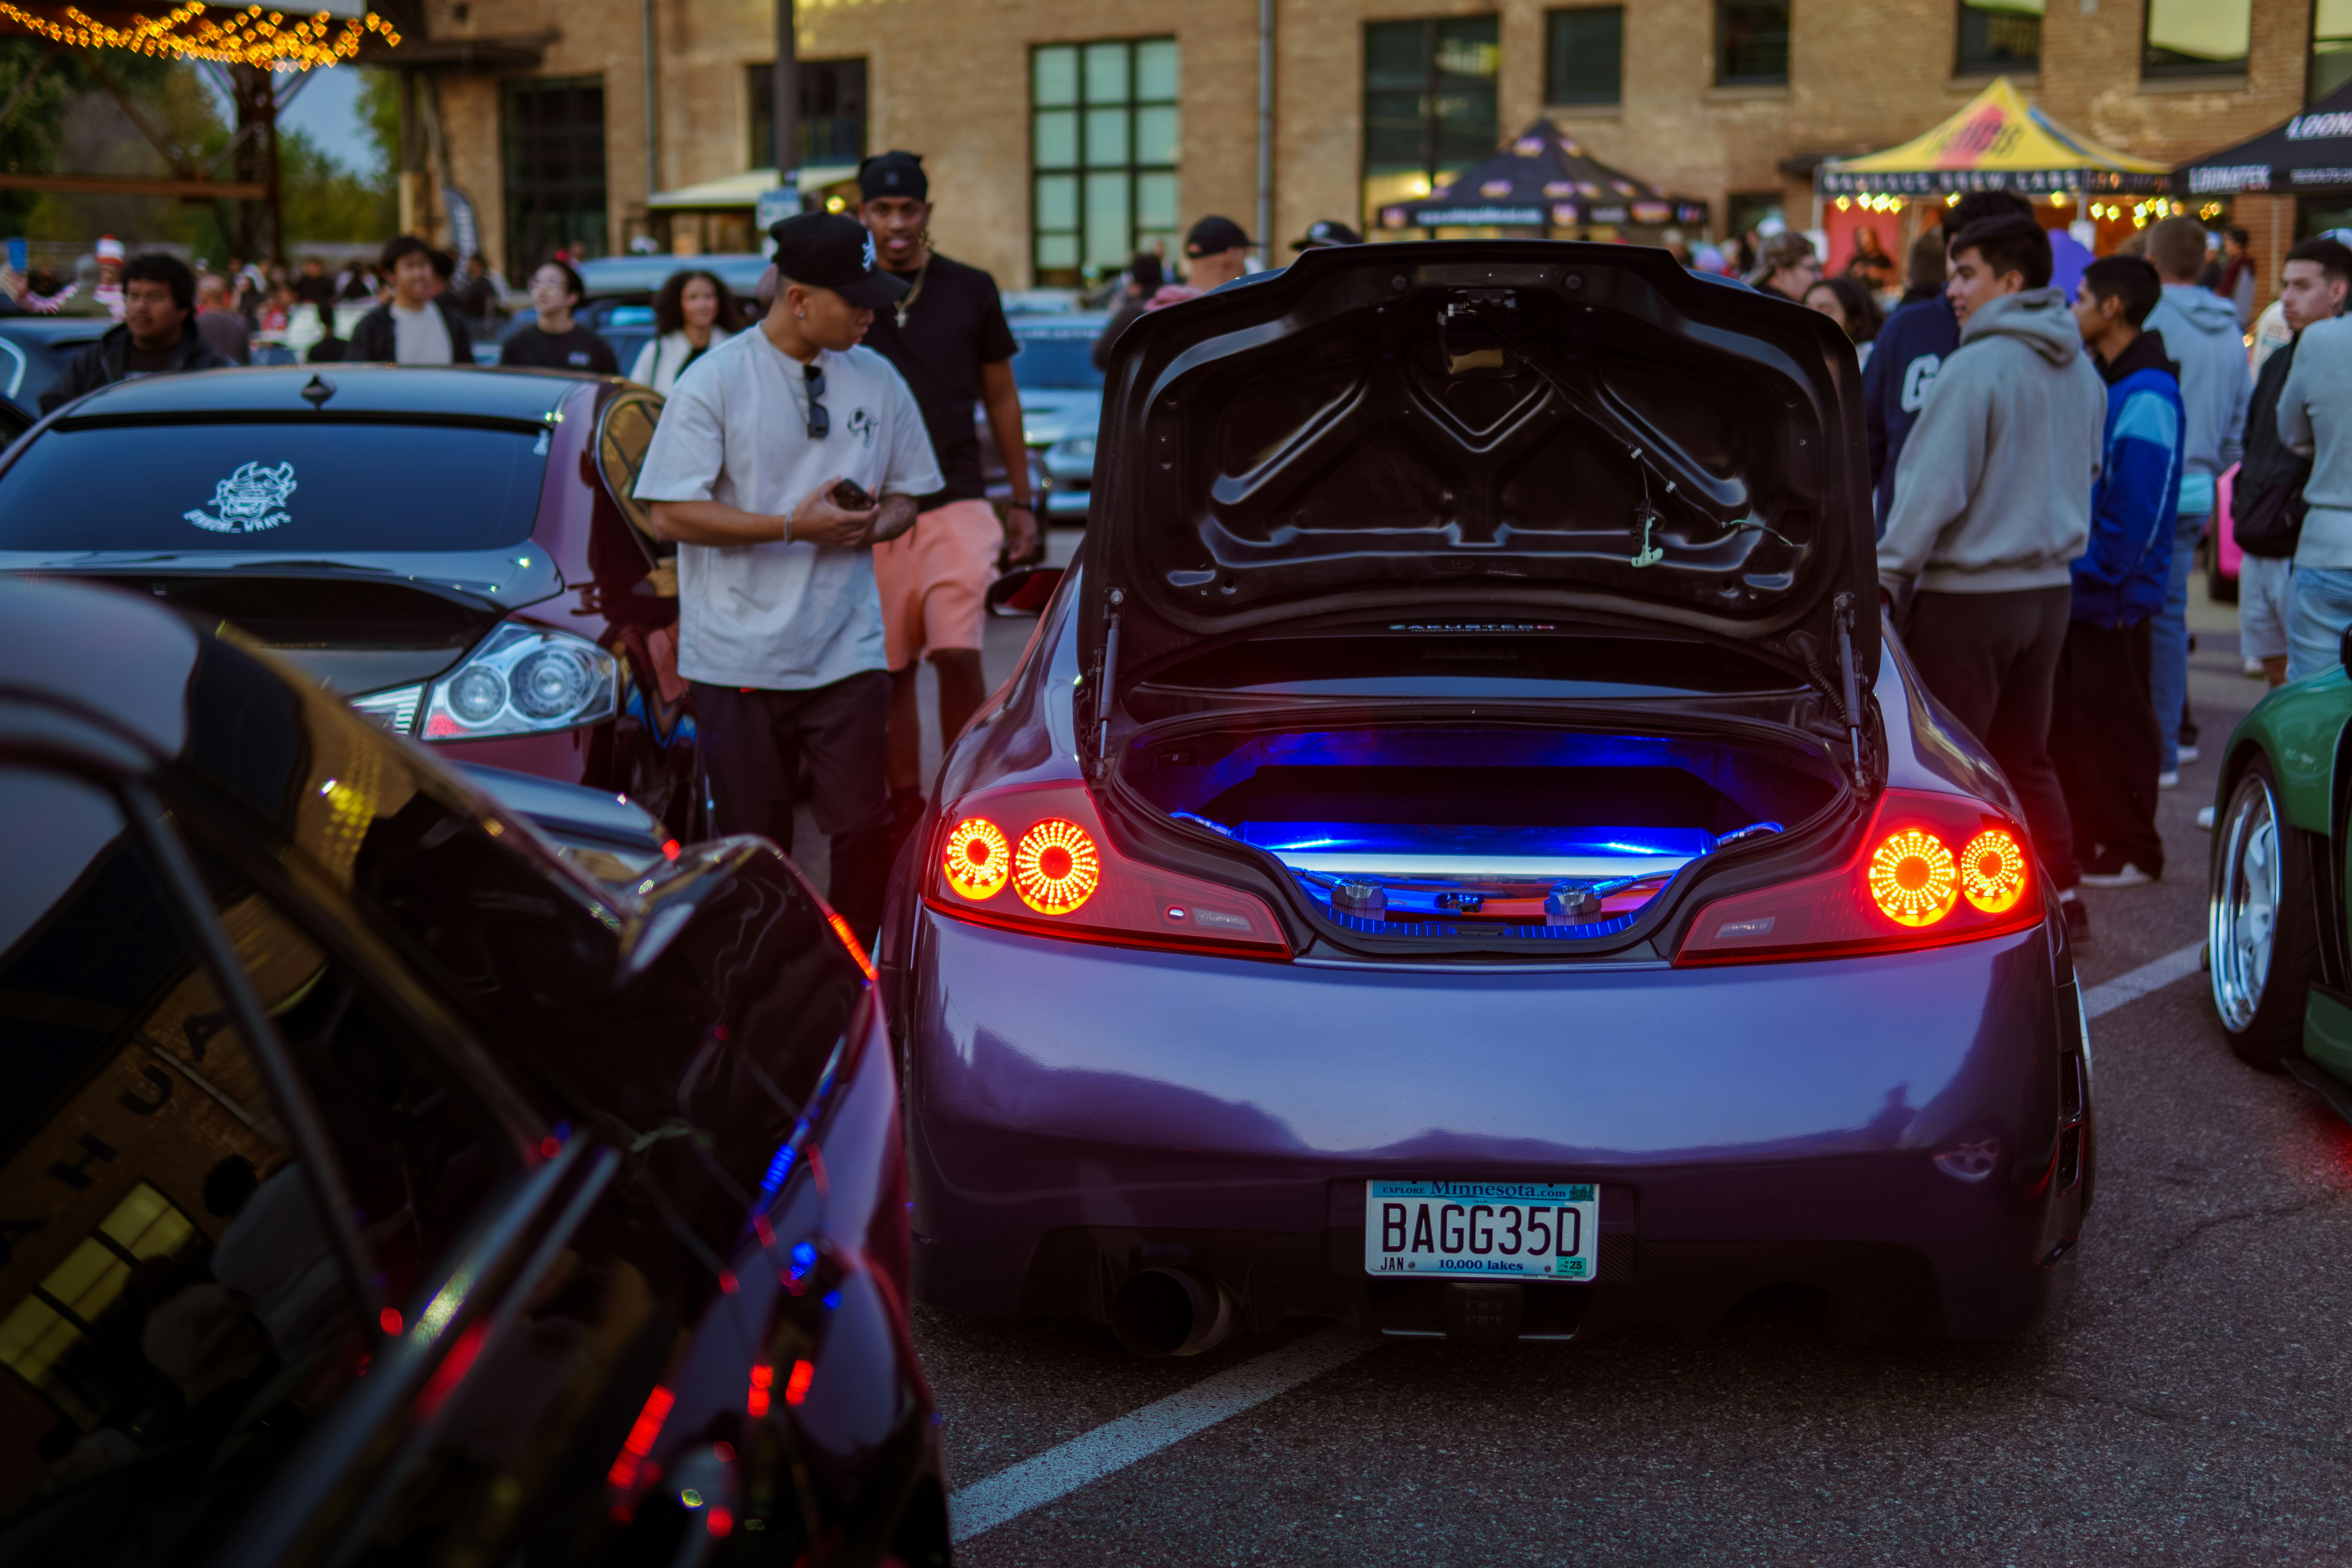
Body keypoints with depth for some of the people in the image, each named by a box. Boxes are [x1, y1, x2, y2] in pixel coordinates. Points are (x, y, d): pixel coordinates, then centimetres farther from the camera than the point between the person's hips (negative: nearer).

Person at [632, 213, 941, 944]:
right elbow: (671, 514, -10)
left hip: (847, 653, 3)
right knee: (752, 841, 6)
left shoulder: (878, 381, 7)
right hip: (740, 657, -3)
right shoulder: (714, 380, -5)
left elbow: (907, 498, 16)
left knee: (865, 828, -4)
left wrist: (873, 525, -8)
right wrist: (792, 527, -17)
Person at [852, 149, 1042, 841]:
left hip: (956, 504, -1)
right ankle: (906, 805, 18)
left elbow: (1002, 399, 13)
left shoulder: (970, 290, 6)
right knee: (891, 669, 6)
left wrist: (1022, 501, 12)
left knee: (958, 653, -15)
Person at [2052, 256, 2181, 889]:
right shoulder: (2098, 381, 13)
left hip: (2111, 599, -9)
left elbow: (2138, 512, -22)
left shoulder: (2146, 398, -18)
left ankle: (2132, 852, 9)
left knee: (2114, 724, -1)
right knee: (2068, 722, 15)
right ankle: (2080, 839, 25)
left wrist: (2094, 575, -17)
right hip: (2076, 593, 9)